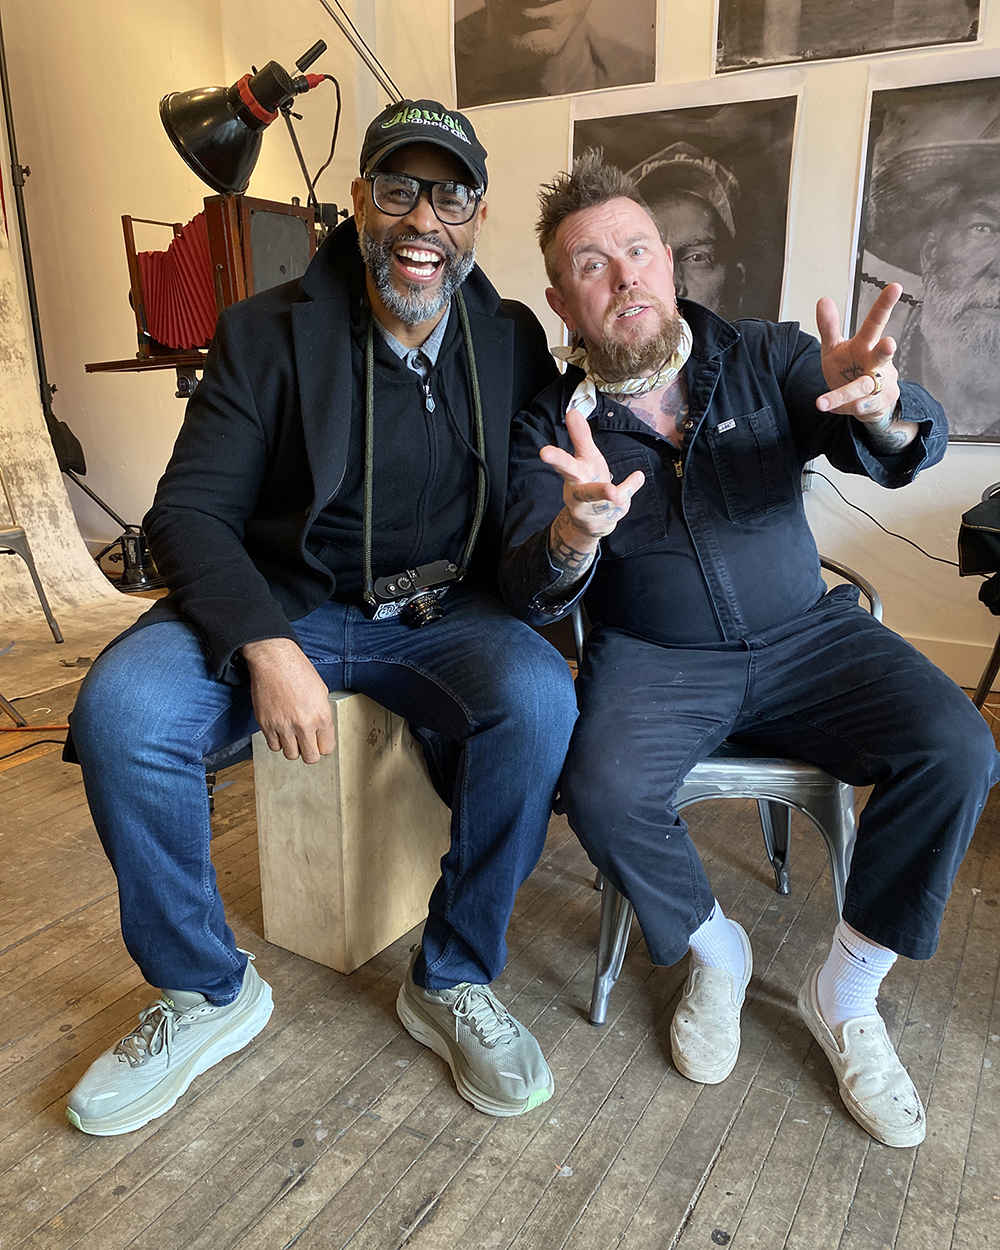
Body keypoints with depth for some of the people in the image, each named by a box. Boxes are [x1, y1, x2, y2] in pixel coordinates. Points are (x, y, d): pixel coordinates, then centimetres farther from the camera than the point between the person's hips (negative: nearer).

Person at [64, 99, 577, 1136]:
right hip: (280, 605, 0)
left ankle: (451, 982, -5)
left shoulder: (512, 341, 5)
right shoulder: (266, 333, -2)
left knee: (538, 700, -30)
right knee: (119, 711, -26)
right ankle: (206, 993, 1)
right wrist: (266, 646, -25)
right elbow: (189, 511, -8)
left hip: (444, 611, 1)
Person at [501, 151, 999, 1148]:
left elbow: (911, 445, -13)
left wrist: (879, 411, -38)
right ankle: (715, 951, 5)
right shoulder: (550, 429, -3)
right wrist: (575, 533, -40)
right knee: (602, 794, -29)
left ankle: (843, 996, 2)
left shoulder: (766, 359, 0)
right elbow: (530, 595, -15)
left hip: (806, 636, 2)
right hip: (654, 656, -1)